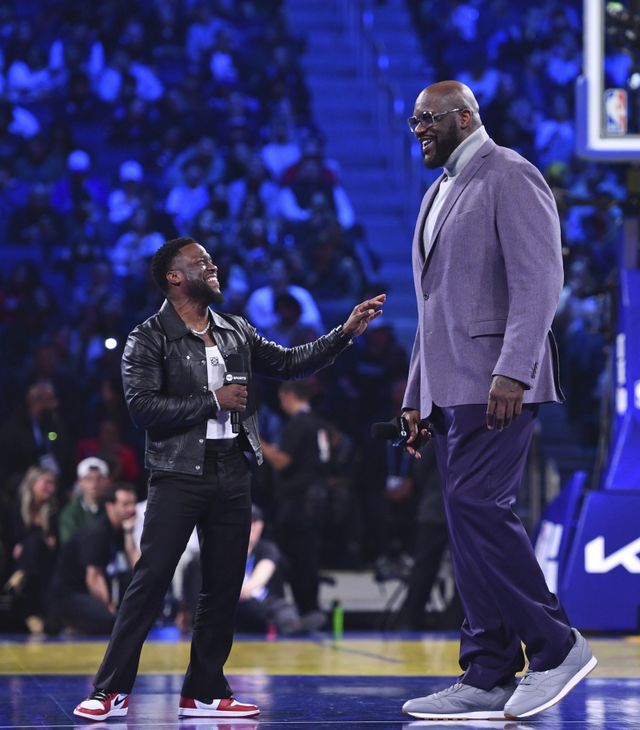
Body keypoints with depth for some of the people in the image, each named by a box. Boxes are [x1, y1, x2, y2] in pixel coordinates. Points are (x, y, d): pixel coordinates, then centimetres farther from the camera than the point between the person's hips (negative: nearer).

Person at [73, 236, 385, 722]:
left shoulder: (236, 331, 14)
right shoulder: (149, 339, -5)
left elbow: (289, 363, 18)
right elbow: (142, 406, -14)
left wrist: (345, 334, 10)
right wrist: (212, 401, -14)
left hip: (231, 474, 6)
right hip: (179, 475, -6)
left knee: (224, 587, 7)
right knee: (151, 579, -10)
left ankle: (205, 692, 14)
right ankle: (113, 690, -6)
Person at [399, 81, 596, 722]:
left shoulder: (509, 176, -5)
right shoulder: (438, 193, 23)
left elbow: (538, 279, -15)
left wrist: (512, 370, -24)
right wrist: (416, 396, 21)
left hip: (496, 383, -9)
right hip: (450, 390, 9)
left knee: (477, 506, -19)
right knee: (471, 523, 5)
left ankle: (555, 646, -10)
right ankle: (488, 679, 5)